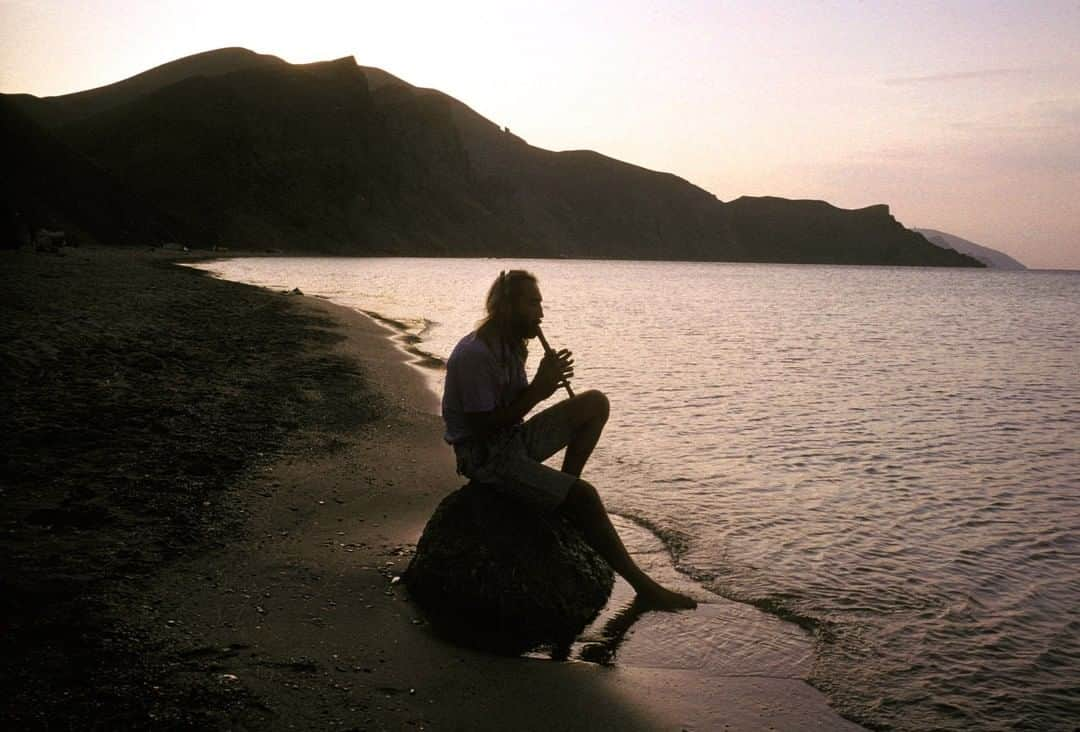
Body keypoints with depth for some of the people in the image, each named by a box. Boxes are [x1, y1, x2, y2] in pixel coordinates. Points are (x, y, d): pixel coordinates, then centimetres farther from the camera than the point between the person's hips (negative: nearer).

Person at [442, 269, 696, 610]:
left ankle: (562, 489, 2)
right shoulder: (475, 355, -23)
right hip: (485, 457, -9)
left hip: (513, 441, 9)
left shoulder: (511, 345, 7)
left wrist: (544, 381, -11)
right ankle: (642, 585, -12)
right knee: (583, 494, -23)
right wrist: (538, 391, -23)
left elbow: (515, 407, 9)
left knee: (595, 403, 2)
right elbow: (484, 428, -25)